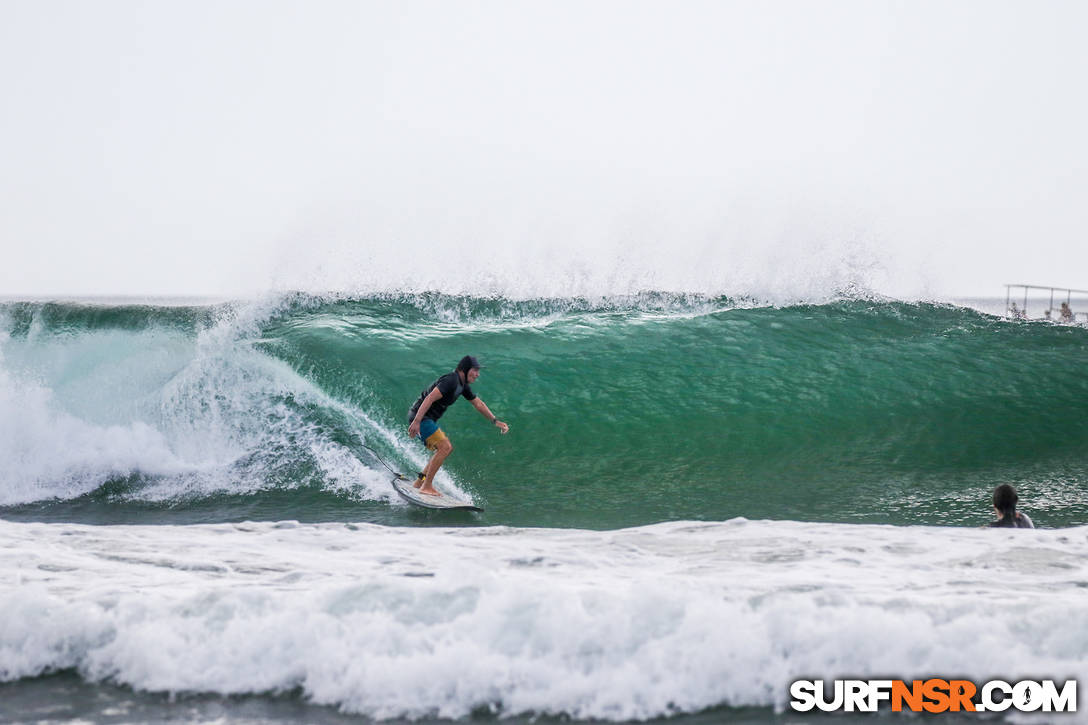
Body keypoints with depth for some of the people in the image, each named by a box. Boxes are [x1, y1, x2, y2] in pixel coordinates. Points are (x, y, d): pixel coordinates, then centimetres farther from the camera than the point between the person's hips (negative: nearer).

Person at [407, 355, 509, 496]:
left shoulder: (462, 385, 13)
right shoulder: (451, 380, -19)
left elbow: (478, 404, 25)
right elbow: (430, 398, -28)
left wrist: (495, 421, 24)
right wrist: (416, 422, -33)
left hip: (428, 420, 10)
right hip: (419, 418, -10)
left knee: (447, 448, 15)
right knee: (445, 447, -17)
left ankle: (420, 481, 16)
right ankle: (427, 487, -15)